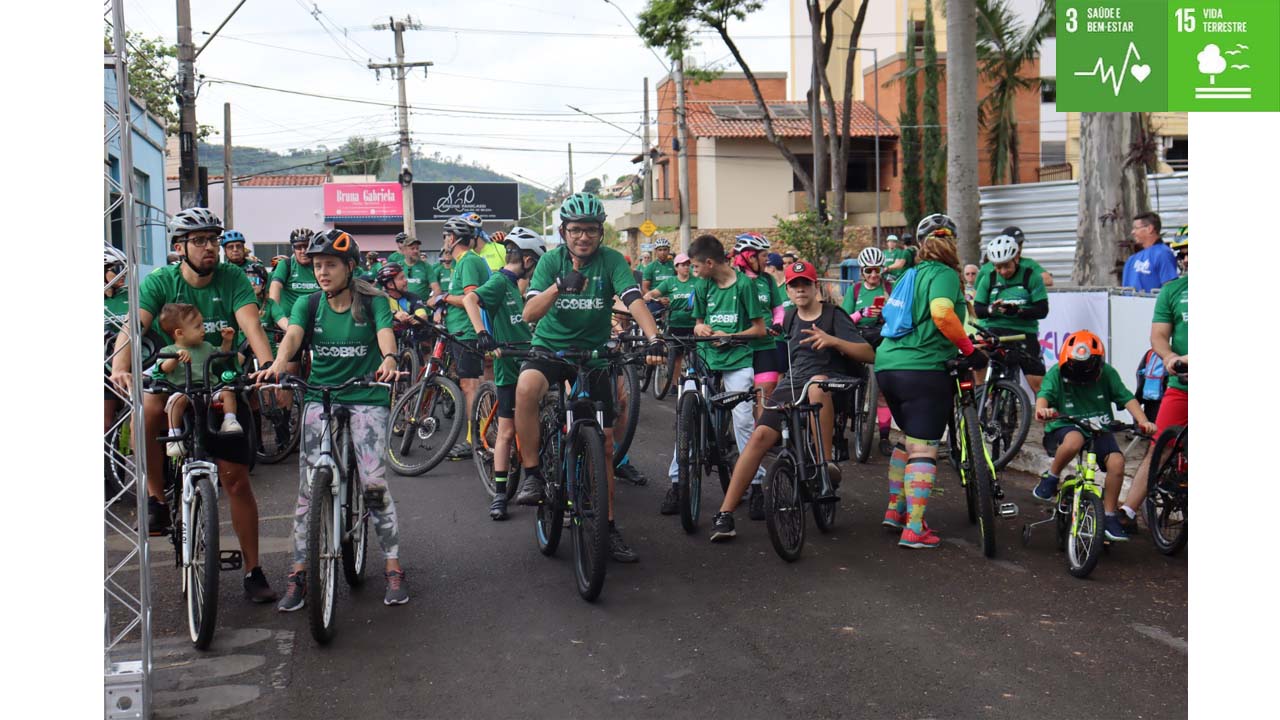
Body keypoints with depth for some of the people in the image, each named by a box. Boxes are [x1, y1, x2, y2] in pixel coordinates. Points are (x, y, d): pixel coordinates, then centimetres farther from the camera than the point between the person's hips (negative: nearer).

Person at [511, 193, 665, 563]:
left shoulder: (610, 260, -9)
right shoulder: (552, 260, -7)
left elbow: (634, 300, -23)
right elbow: (529, 313, -17)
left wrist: (654, 339, -40)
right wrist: (559, 286, -35)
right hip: (550, 347, -1)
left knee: (604, 443, 1)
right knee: (526, 388, -35)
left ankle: (608, 526, 15)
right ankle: (532, 474, -19)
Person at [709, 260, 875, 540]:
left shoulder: (834, 316, 3)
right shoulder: (790, 318, 20)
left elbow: (869, 354, -8)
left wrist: (833, 340, -22)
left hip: (829, 389, -4)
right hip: (790, 388, 4)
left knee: (817, 383, -42)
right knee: (760, 435, -22)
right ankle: (725, 514, -23)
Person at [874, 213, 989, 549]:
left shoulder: (914, 273, 17)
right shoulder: (944, 274, -6)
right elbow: (942, 313, -26)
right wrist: (970, 350, -16)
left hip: (887, 365, 8)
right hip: (923, 370, -8)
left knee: (908, 439, 23)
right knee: (923, 449, -4)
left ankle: (895, 510, 28)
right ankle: (914, 530, -6)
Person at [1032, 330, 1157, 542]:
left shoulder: (1106, 373, -2)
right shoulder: (1056, 373, -7)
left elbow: (1127, 397, -9)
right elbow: (1044, 394, -22)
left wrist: (1143, 421, -27)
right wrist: (1041, 409, -46)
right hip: (1064, 429, -3)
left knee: (1117, 461, -24)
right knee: (1074, 441, -39)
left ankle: (1109, 517, -7)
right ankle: (1050, 479, -11)